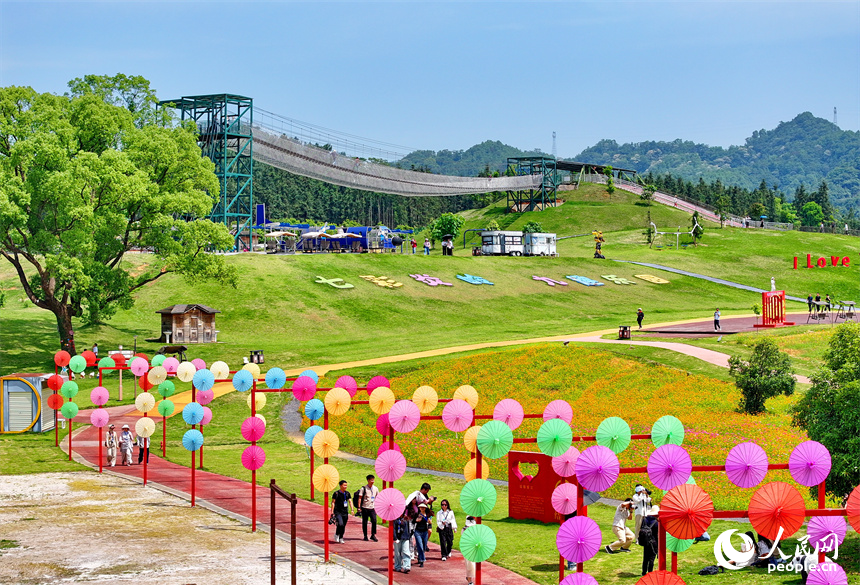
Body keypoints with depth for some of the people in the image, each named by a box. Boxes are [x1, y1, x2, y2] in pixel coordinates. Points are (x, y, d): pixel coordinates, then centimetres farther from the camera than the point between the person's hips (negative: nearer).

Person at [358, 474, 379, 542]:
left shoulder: (376, 488, 8)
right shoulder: (364, 488, -4)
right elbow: (360, 498, -4)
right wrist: (359, 507, -10)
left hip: (372, 508, 3)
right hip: (365, 508, -3)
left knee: (374, 521, -9)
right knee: (364, 522, 4)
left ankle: (373, 535, 0)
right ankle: (365, 536, 15)